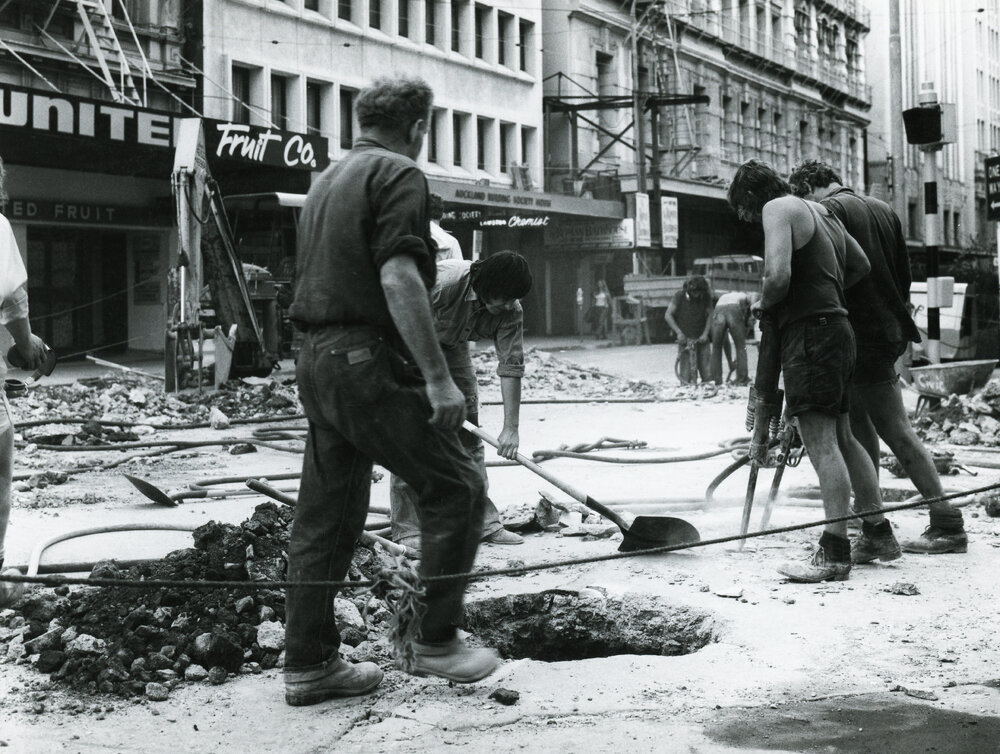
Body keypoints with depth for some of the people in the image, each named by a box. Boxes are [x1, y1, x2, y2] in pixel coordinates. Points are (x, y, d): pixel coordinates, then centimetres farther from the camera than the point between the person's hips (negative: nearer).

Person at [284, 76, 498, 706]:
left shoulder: (328, 178, 21)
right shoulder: (399, 174, -6)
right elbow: (398, 278, -19)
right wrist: (438, 377, -21)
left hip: (316, 358, 9)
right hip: (369, 359, -9)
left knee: (327, 513, 11)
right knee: (458, 488, 1)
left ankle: (309, 663, 14)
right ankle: (436, 641, 3)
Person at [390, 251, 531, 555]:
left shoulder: (510, 312, -20)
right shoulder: (443, 282, -37)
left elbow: (511, 367, -20)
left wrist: (510, 428, -24)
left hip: (451, 347, 6)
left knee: (468, 428, 1)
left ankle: (482, 522, 7)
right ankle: (407, 529, -9)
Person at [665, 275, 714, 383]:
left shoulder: (706, 297, 2)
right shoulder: (680, 296, -6)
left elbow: (709, 315, 7)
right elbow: (668, 315, -6)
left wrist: (705, 333, -6)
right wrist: (679, 333, -14)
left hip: (701, 339, 3)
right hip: (686, 339, -3)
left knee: (707, 374, -1)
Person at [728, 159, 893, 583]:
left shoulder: (779, 209, -7)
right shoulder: (821, 212, 22)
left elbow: (778, 275, -20)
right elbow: (861, 265, 27)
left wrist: (763, 303, -1)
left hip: (809, 332, -10)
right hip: (836, 327, 10)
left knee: (821, 442, -13)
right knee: (842, 439, 17)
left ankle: (835, 554, -16)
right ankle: (879, 530, 24)